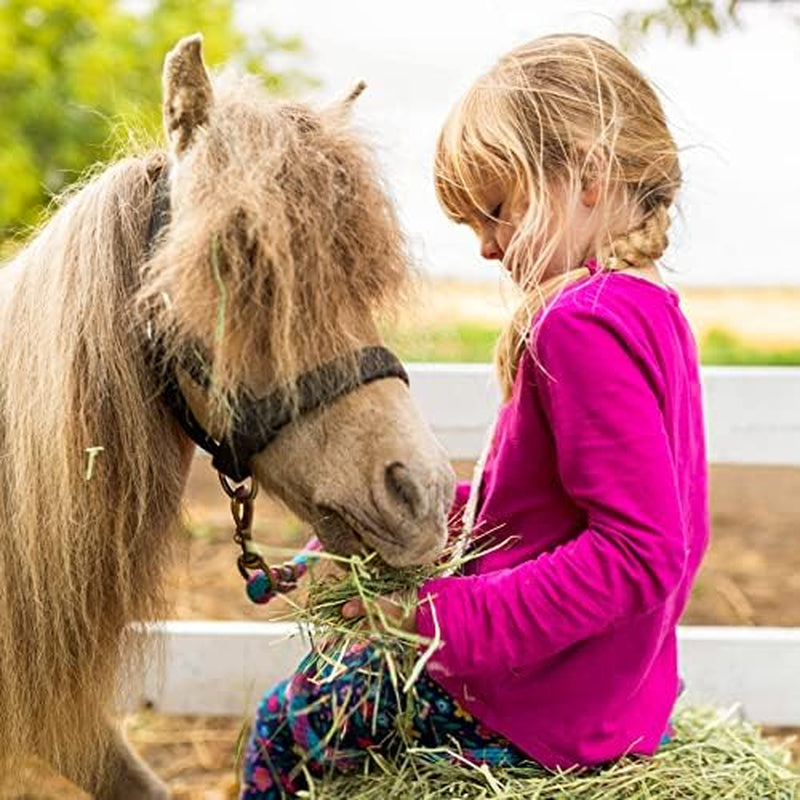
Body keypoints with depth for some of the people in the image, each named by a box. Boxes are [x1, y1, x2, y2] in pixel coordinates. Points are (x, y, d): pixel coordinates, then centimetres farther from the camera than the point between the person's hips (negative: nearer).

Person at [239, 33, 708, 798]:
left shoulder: (581, 325, -25)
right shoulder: (650, 306, 6)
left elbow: (639, 554, -30)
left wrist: (446, 615, -28)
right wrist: (452, 507, 10)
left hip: (542, 713, -10)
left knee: (283, 724, 9)